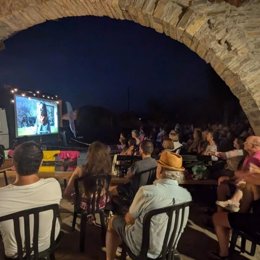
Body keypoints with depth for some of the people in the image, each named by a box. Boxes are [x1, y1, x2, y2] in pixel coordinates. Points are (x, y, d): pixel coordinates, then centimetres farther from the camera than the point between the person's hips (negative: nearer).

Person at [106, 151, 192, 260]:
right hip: (169, 247, 5)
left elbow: (129, 219, -14)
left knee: (113, 221, 17)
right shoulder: (187, 195, -14)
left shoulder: (147, 191, -30)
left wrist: (127, 216, 10)